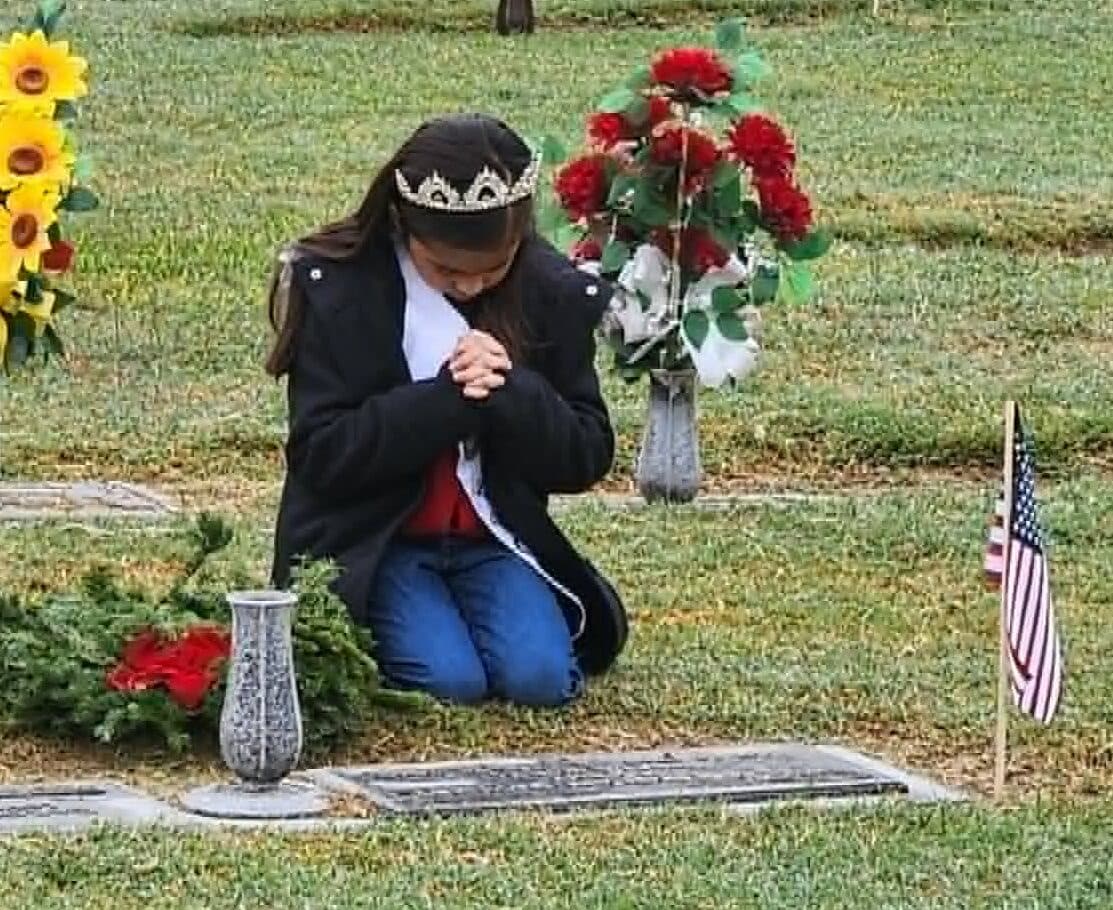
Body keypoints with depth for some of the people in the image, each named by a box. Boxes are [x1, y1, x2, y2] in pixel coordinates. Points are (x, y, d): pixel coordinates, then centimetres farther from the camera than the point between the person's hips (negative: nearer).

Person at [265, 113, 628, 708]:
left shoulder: (553, 294, -2)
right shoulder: (336, 287, -10)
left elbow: (588, 457, -1)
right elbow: (320, 454, -15)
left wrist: (510, 392, -21)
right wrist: (445, 398, -25)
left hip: (493, 540, 3)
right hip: (370, 541, -2)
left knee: (543, 676, -21)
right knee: (450, 680, -24)